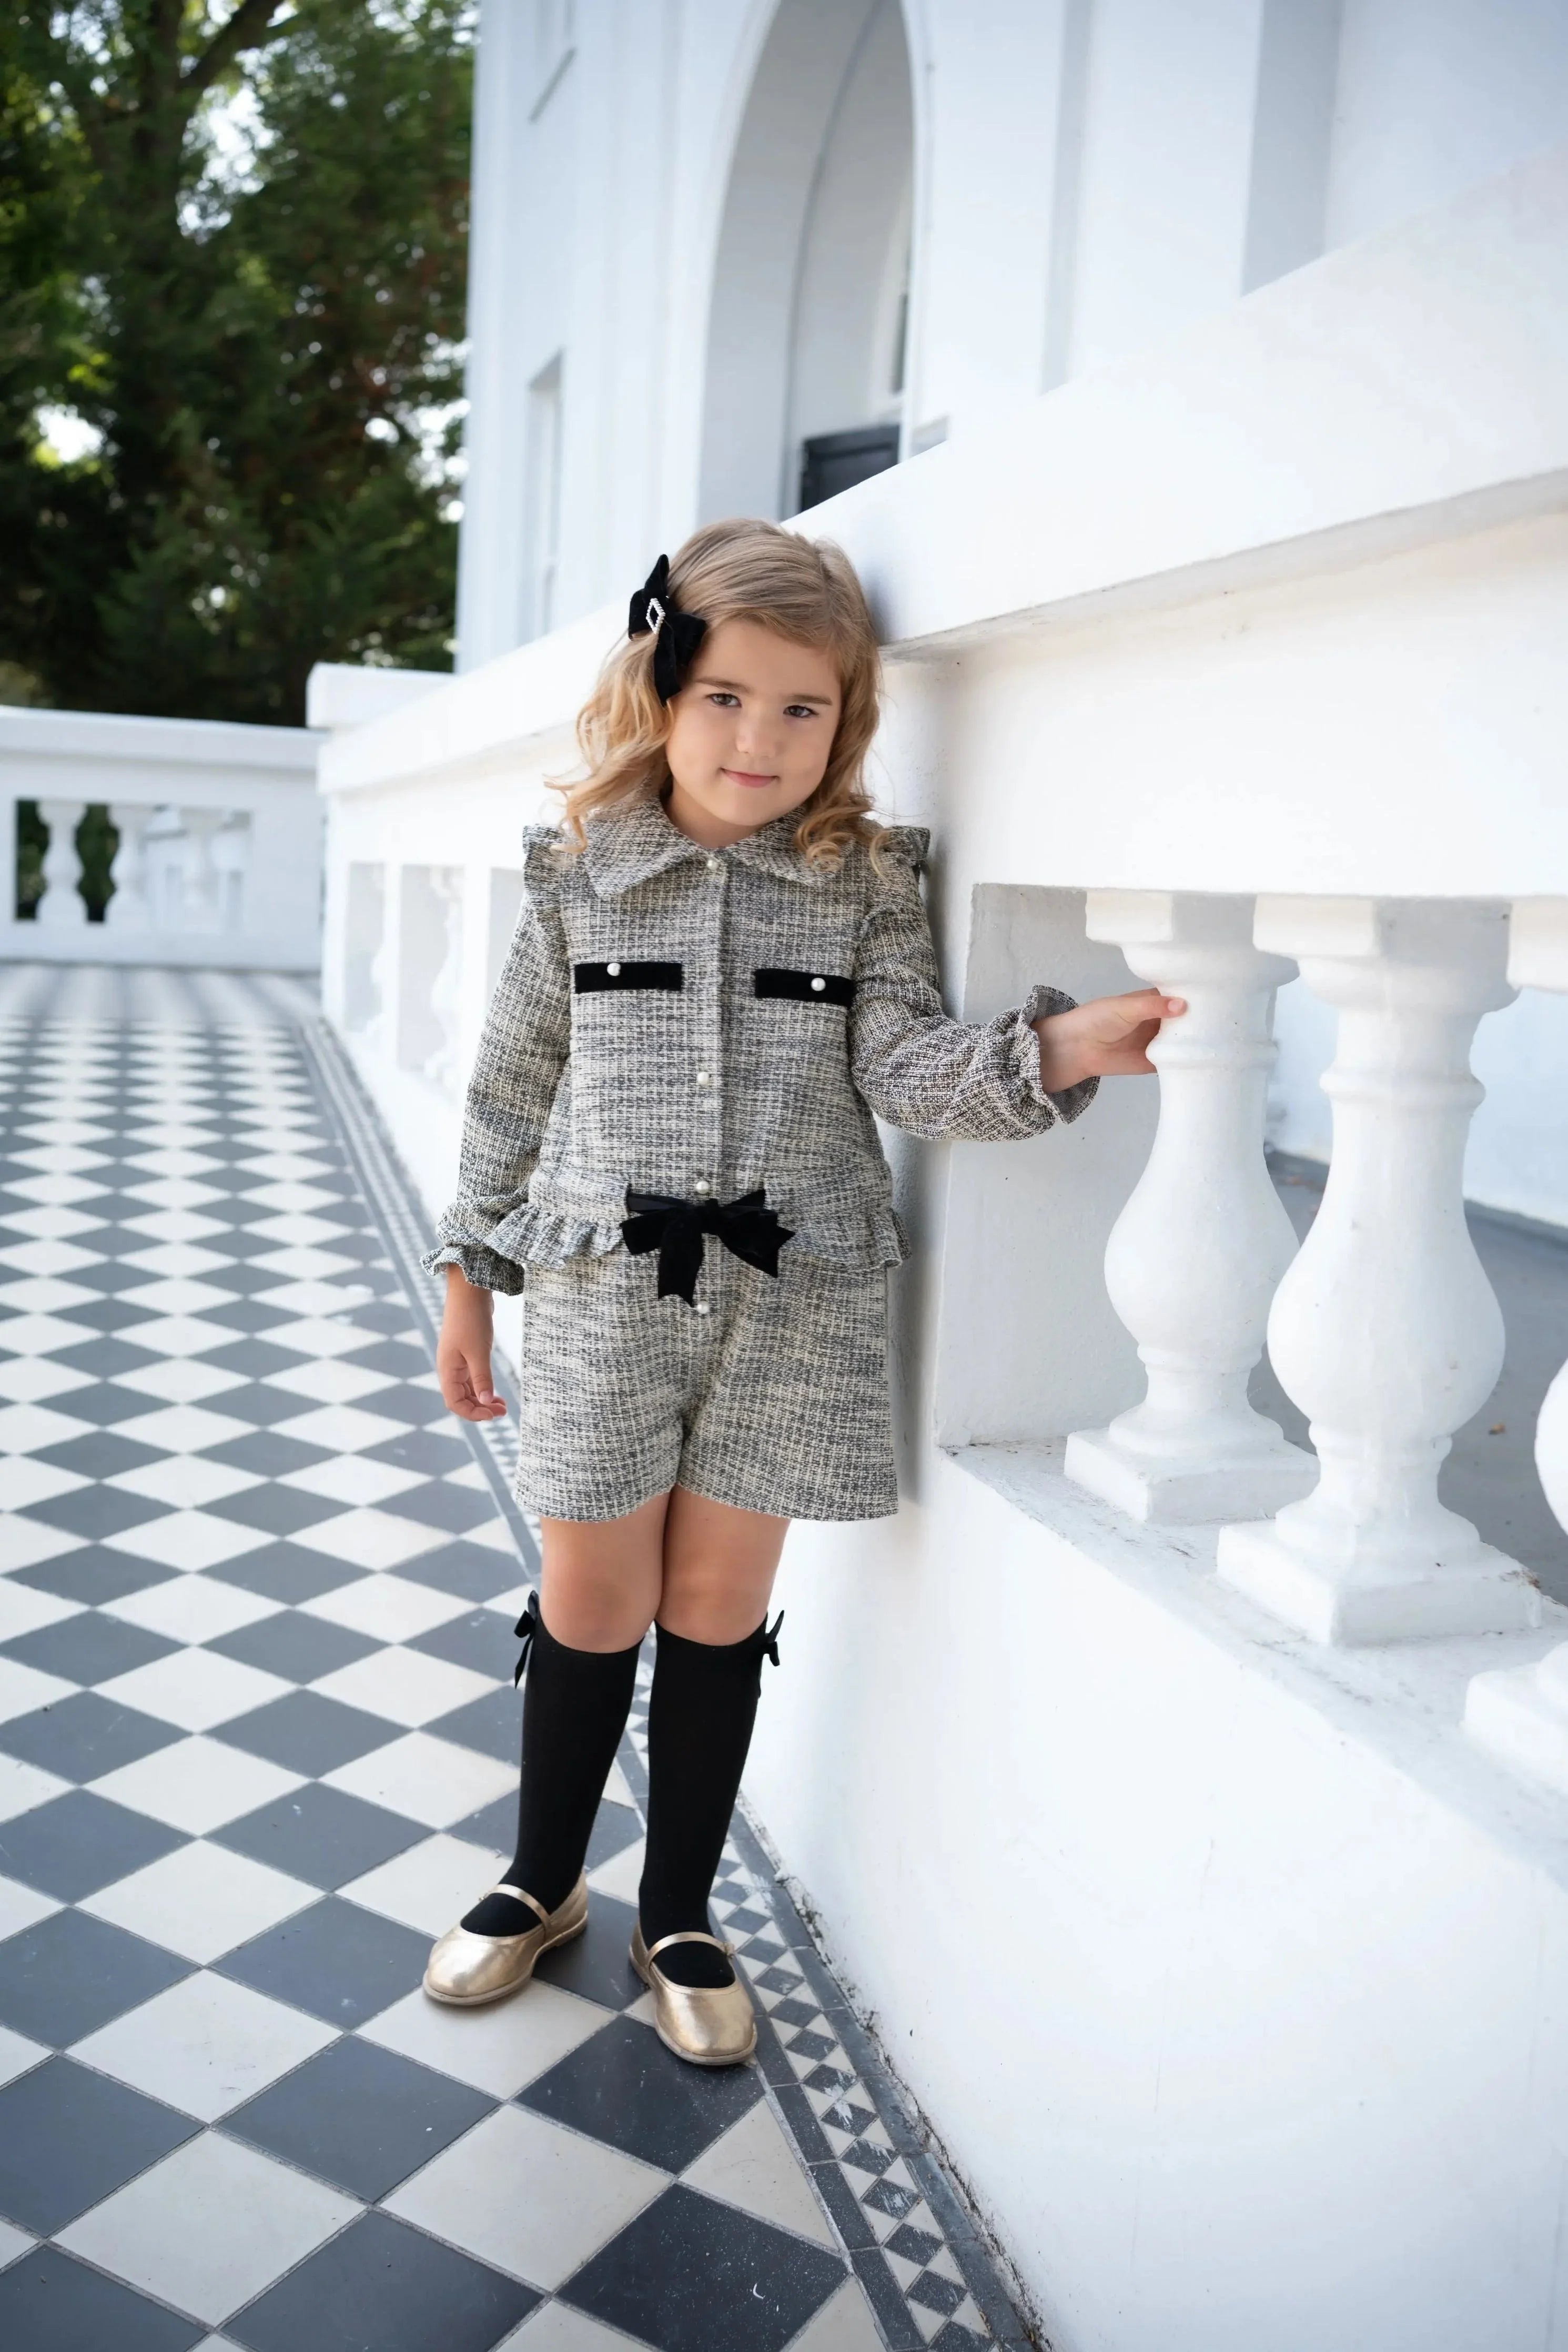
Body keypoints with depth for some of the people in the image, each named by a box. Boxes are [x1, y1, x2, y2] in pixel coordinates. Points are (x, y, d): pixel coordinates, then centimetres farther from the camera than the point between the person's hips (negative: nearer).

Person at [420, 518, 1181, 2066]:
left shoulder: (866, 881, 1)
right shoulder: (580, 874, 2)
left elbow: (906, 1065, -8)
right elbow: (514, 1082, 8)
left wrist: (1052, 1053, -26)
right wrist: (470, 1272, 10)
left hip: (791, 1296, 0)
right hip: (605, 1286, 0)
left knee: (719, 1603, 9)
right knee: (591, 1601, 9)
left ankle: (679, 1911, 30)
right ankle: (542, 1881, 34)